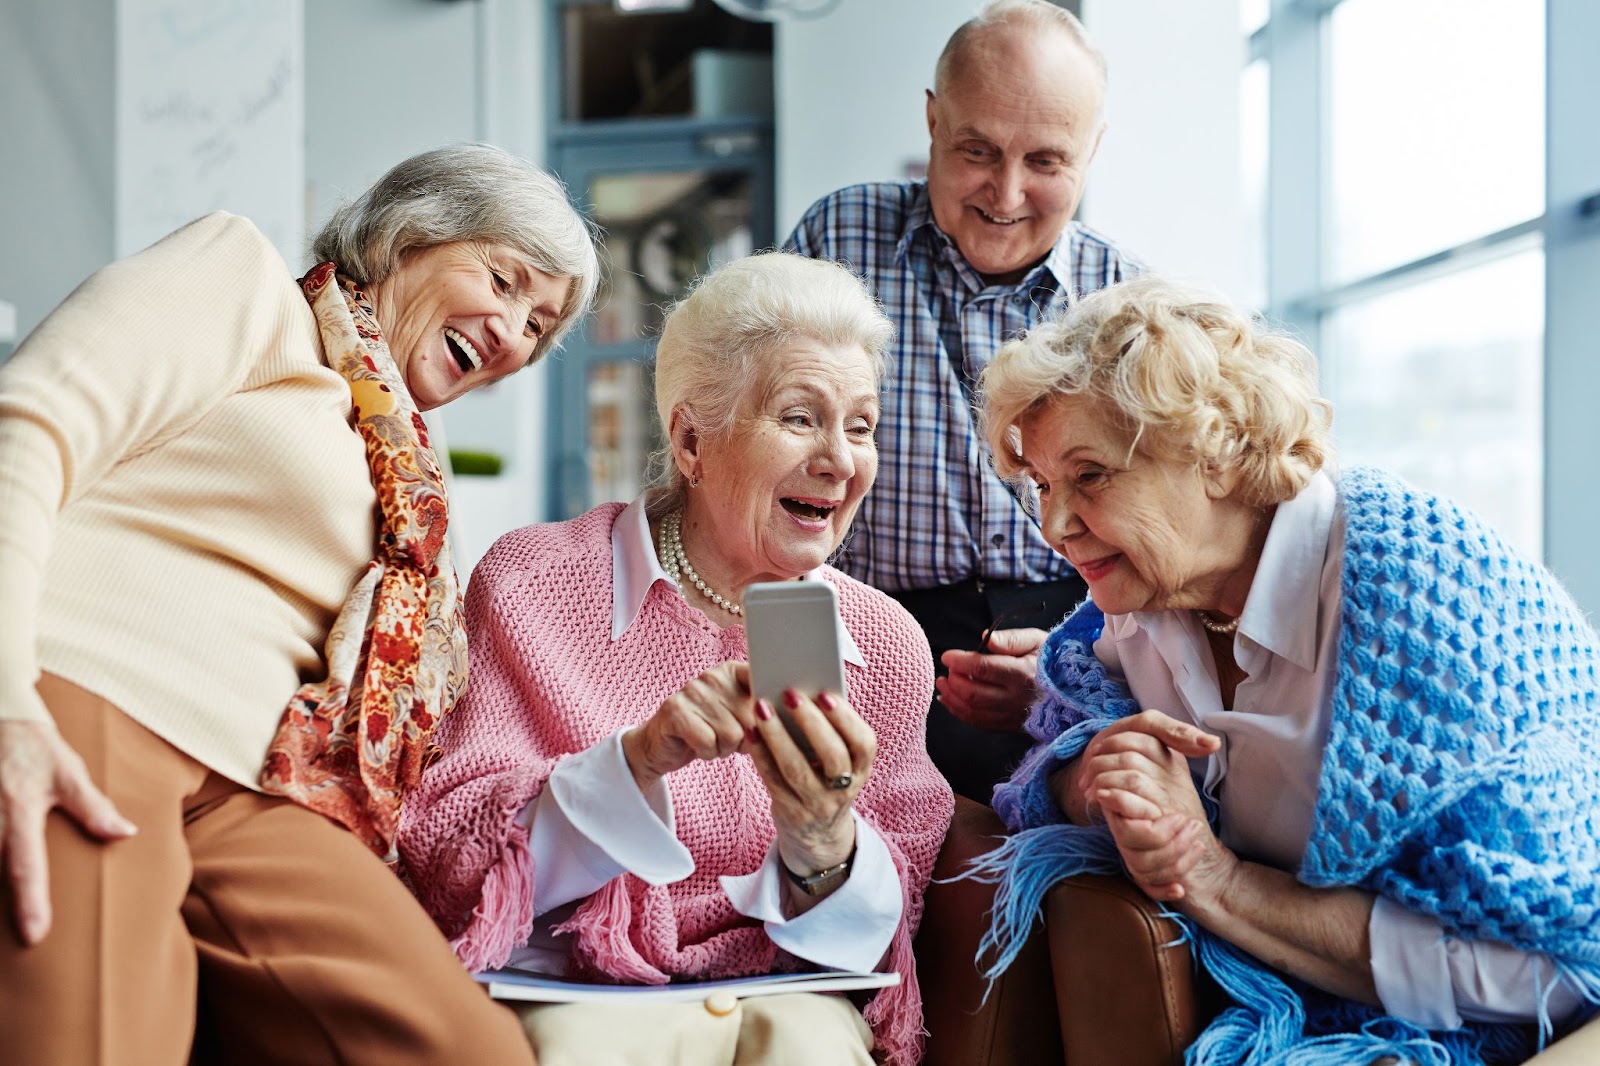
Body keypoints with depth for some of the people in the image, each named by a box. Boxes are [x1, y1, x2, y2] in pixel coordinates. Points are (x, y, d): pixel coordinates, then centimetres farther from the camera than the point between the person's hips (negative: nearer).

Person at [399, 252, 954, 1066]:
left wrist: (825, 849, -19)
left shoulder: (885, 646, 4)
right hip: (562, 990, -1)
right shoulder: (532, 582, -2)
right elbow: (449, 865, -8)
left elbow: (882, 927, 4)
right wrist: (638, 759, -25)